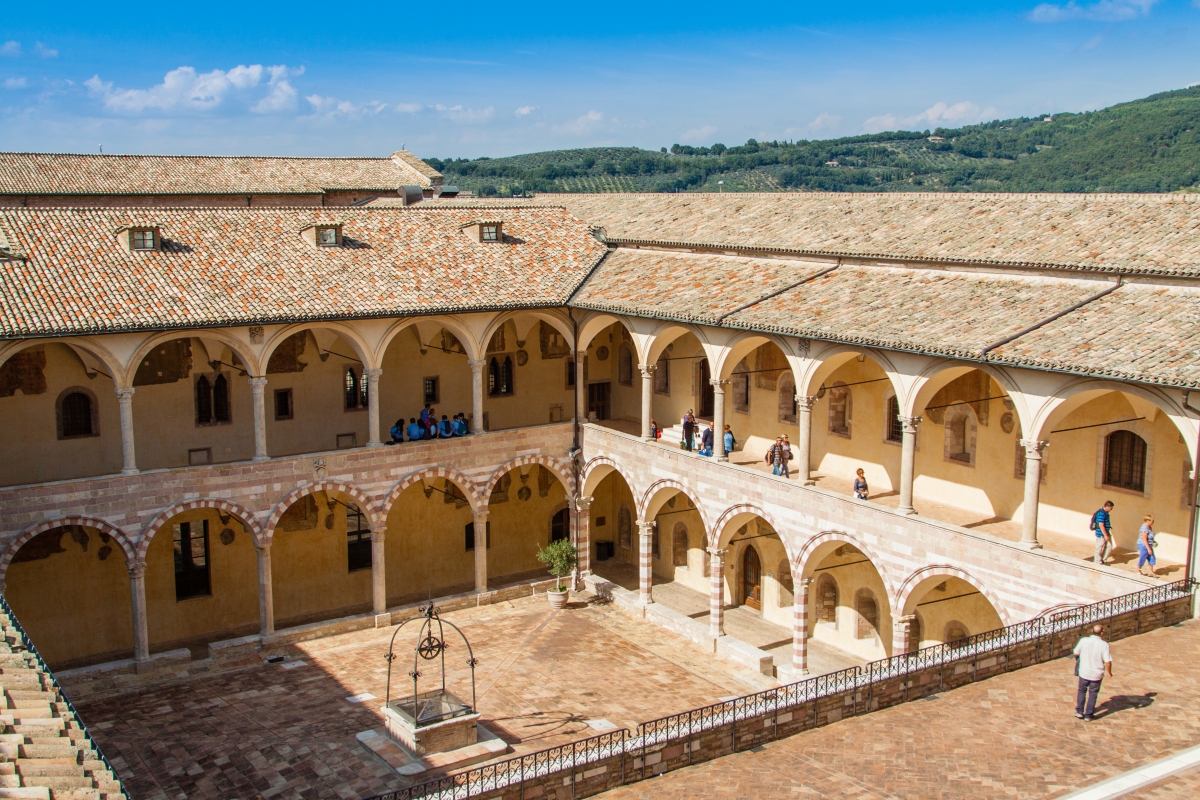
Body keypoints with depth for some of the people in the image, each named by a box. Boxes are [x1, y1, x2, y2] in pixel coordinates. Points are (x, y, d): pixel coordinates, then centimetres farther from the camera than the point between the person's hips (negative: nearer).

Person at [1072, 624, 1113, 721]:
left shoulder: (1083, 641, -13)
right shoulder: (1104, 645, -19)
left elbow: (1076, 653, -1)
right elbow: (1108, 662, -20)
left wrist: (1077, 660, 22)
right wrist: (1109, 672, -2)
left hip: (1084, 672, 1)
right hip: (1097, 675, -1)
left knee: (1081, 691, 23)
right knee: (1093, 694, 16)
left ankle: (1079, 711, 21)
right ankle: (1088, 715, 21)